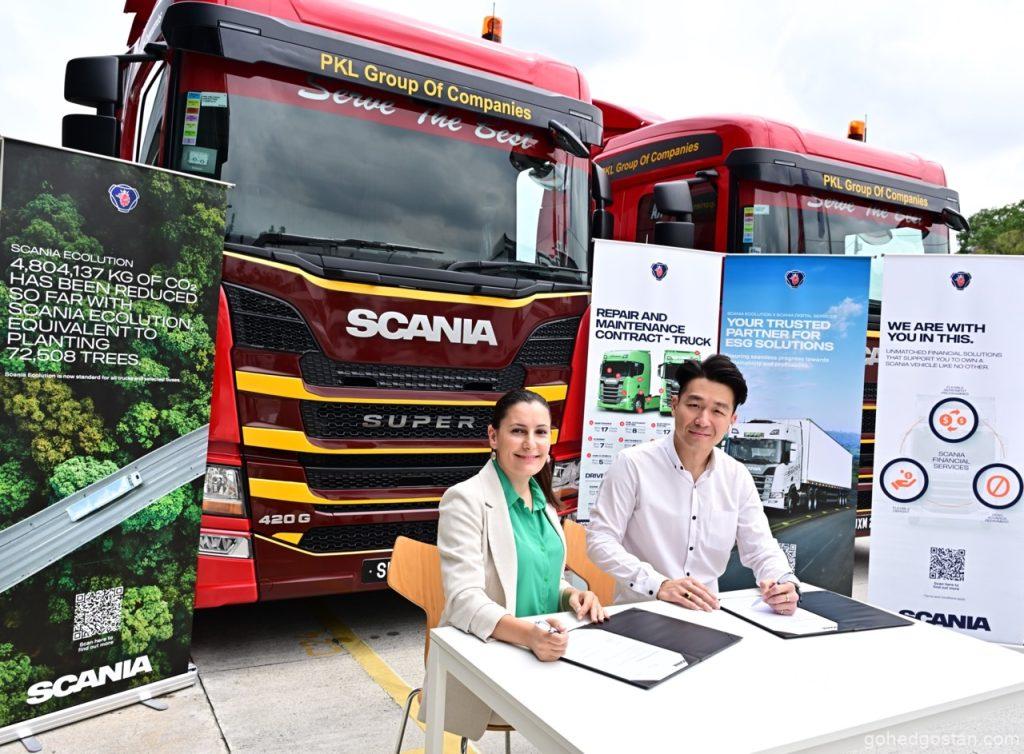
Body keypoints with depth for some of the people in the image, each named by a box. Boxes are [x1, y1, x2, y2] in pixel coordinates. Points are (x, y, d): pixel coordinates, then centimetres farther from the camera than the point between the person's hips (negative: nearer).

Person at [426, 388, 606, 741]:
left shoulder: (542, 501, 9)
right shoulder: (465, 499, -14)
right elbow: (464, 599, -21)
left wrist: (572, 595, -5)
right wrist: (528, 634, -37)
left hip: (544, 654, 7)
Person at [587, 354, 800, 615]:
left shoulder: (738, 477, 5)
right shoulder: (633, 464, -9)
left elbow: (760, 549, 8)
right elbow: (600, 539, -11)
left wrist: (785, 583, -14)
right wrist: (659, 585, -22)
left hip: (706, 614, 4)